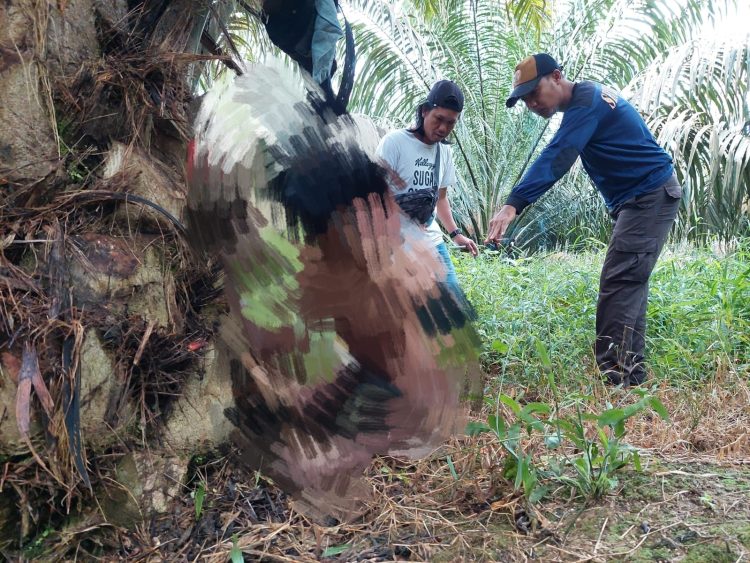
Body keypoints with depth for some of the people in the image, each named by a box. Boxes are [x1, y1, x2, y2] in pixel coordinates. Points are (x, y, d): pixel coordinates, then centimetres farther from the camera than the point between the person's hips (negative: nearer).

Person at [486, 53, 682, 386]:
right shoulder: (588, 96, 14)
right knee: (629, 283, 9)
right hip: (641, 199, 11)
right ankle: (630, 371, 13)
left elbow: (555, 158, -33)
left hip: (650, 196, -11)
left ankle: (611, 375, -19)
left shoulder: (585, 102, -18)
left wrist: (513, 205, -43)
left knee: (618, 283, -17)